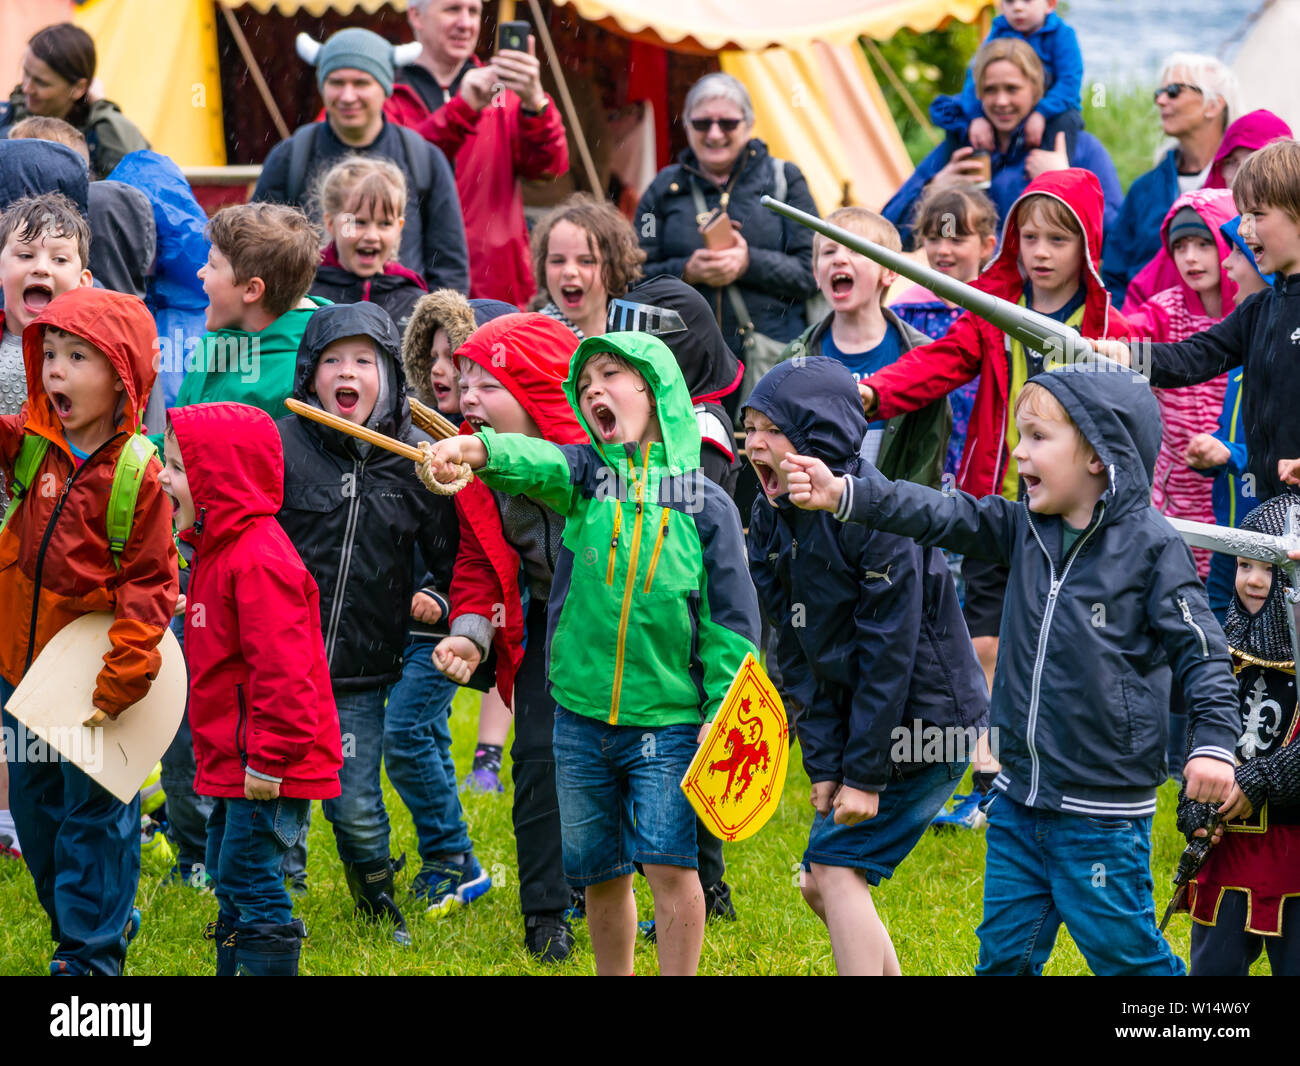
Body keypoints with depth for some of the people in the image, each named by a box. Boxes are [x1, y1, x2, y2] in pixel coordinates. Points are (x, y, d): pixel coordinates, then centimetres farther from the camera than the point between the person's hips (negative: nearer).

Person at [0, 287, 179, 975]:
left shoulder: (138, 473, -16)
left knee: (94, 815, 4)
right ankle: (101, 918, 35)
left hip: (90, 679, -6)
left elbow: (149, 584, -14)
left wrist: (119, 683, -20)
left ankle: (93, 951, 16)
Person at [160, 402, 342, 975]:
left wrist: (270, 758, -25)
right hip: (233, 764, 11)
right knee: (229, 879, 17)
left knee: (251, 884, -8)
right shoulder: (219, 550, 14)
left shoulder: (259, 561, -21)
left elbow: (281, 669, -27)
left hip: (268, 771, -11)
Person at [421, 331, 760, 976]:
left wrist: (720, 715, -10)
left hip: (668, 719, -3)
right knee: (603, 876, 11)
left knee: (669, 864, -13)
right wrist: (475, 449, -42)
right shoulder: (583, 475, 3)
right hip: (581, 716, 3)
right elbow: (537, 463, -20)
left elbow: (731, 615, -1)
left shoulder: (705, 502, -1)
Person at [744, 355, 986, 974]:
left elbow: (890, 650, -22)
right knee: (819, 886, 8)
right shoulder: (772, 523, 2)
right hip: (854, 714, 8)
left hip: (927, 723, -8)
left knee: (837, 866, -13)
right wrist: (825, 764, -4)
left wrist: (865, 773, -20)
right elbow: (799, 655, 3)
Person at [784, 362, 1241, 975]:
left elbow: (1200, 650, -10)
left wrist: (1213, 743, -19)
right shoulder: (1025, 530, 7)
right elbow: (945, 516, -1)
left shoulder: (1151, 547, -11)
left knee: (1124, 952, 0)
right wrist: (845, 495, -12)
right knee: (1005, 950, 13)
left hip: (1102, 809, -7)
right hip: (1021, 797, 7)